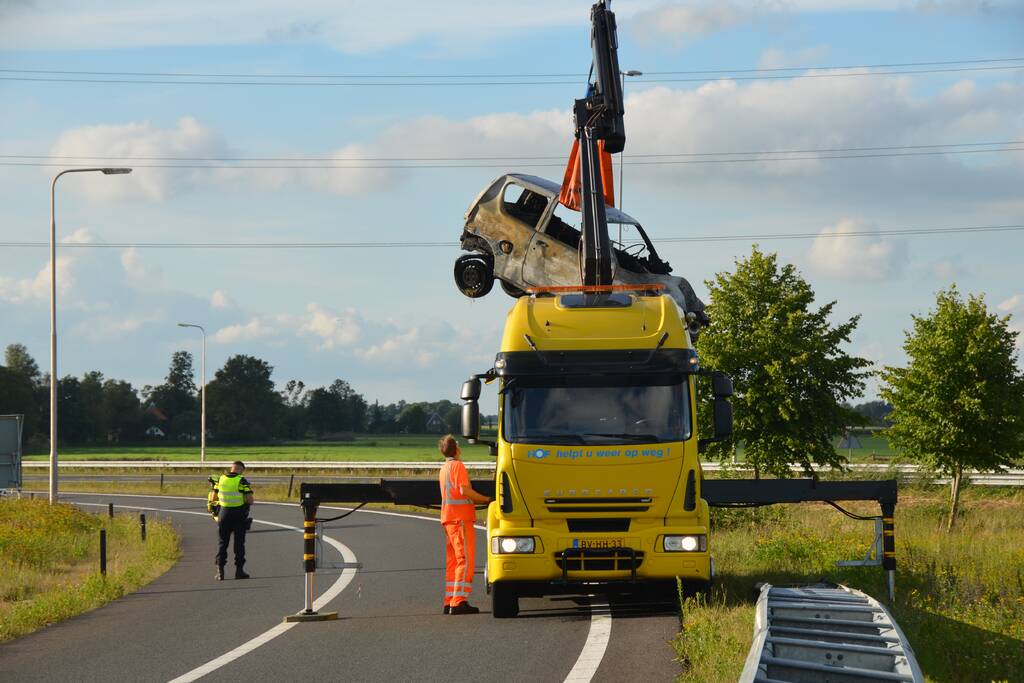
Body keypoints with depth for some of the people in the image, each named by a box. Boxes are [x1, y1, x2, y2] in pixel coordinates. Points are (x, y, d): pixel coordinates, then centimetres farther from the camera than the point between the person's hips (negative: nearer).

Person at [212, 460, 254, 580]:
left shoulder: (220, 480, 1)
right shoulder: (242, 481, -11)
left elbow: (214, 498, 7)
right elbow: (250, 500, -14)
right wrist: (246, 503, 8)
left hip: (224, 513, 3)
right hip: (239, 515, -3)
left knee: (223, 543, 10)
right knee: (239, 543, 7)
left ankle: (220, 570, 3)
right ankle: (239, 570, 8)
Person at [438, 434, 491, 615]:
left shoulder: (444, 468, 19)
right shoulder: (457, 465, -10)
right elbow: (465, 491, -19)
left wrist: (479, 500, 17)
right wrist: (486, 499, -9)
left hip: (448, 518, 9)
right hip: (460, 518, -9)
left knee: (453, 561, 11)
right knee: (465, 560, -11)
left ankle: (450, 602, 10)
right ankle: (459, 602, -18)